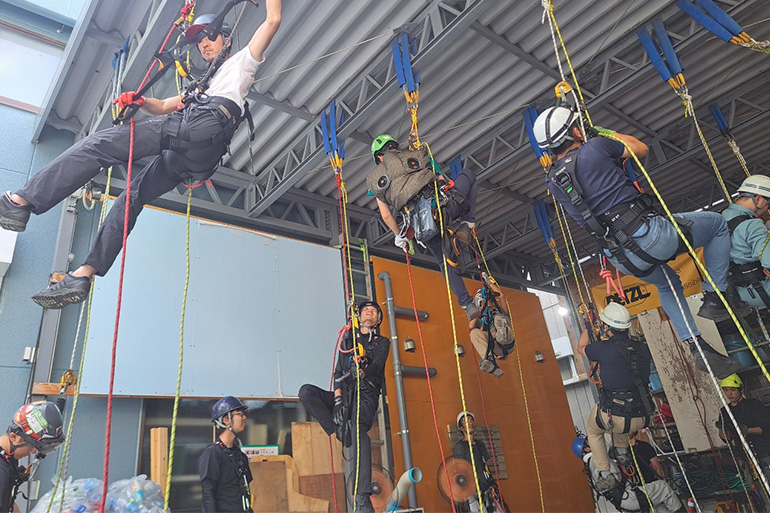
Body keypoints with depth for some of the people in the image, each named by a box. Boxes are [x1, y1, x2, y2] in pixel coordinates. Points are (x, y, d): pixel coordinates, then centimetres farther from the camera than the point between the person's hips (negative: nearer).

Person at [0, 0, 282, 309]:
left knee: (99, 143, -12)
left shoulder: (241, 63, 25)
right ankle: (83, 275, 5)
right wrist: (139, 101, 18)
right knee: (131, 197, 6)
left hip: (203, 127, -9)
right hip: (197, 158, 9)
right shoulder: (201, 86, 45)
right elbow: (161, 107, 37)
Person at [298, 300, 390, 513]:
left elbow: (376, 367, -6)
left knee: (359, 429, -33)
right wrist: (337, 397, -7)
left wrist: (362, 371, -31)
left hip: (366, 395, -4)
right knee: (306, 391, -19)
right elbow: (338, 372, 11)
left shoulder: (382, 342, 13)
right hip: (345, 394, 4)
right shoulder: (348, 340, 21)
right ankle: (339, 431, -18)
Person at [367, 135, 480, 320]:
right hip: (440, 205, -1)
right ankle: (466, 225, 11)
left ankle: (468, 305, 19)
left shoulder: (374, 179, 21)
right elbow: (440, 179, 18)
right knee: (468, 174, 27)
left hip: (420, 223, 2)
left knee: (446, 262, 24)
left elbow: (386, 216, 18)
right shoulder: (414, 154, 21)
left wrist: (400, 235, 32)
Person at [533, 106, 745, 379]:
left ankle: (698, 348, 27)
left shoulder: (552, 182, 5)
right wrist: (605, 132, 21)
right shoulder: (594, 148, -9)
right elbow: (641, 149, 10)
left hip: (623, 259, 6)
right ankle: (715, 297, 17)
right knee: (717, 223, 21)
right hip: (649, 234, -6)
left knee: (668, 285, 35)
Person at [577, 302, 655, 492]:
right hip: (642, 418, 5)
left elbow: (581, 348, 9)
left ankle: (605, 475, 20)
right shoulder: (642, 348, -2)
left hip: (616, 418, -5)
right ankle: (622, 453, 43)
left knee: (593, 431, 28)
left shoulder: (604, 349, -15)